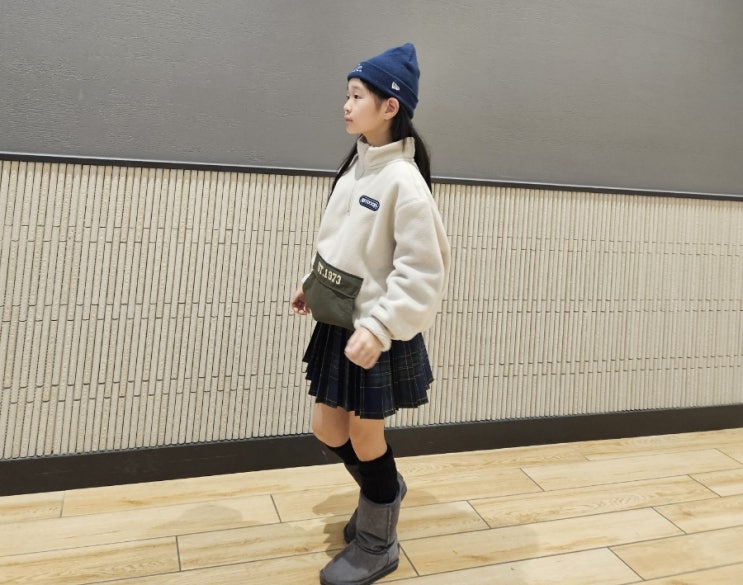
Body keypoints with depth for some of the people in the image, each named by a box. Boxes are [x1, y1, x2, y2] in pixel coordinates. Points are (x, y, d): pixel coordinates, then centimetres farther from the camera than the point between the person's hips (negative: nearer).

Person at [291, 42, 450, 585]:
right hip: (338, 323, 8)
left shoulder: (403, 180, -19)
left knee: (365, 438, 7)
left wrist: (378, 328, -27)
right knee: (327, 428, 17)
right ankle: (385, 490, 45)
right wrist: (312, 283, 15)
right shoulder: (356, 163, 6)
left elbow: (421, 273, -23)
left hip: (378, 335, -8)